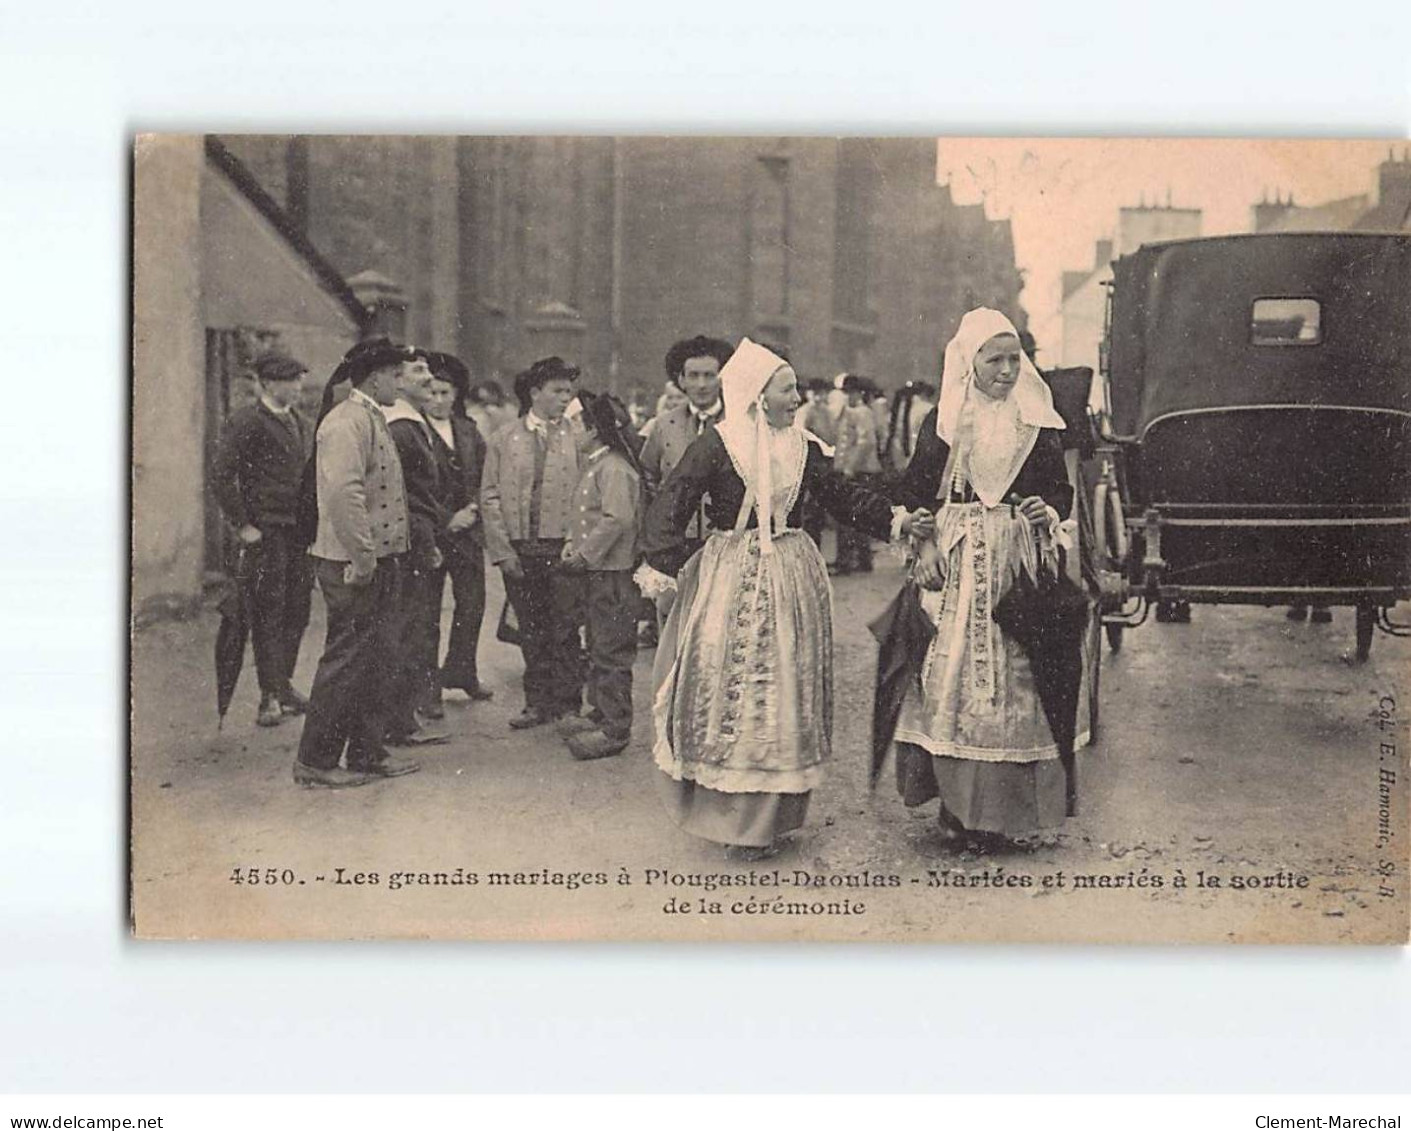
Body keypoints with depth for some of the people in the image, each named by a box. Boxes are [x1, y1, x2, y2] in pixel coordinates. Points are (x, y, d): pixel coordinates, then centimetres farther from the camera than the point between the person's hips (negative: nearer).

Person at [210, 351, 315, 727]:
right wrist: (243, 526, -14)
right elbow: (222, 476, -13)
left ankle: (284, 685, 22)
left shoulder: (301, 425, 16)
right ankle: (271, 696, -1)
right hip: (265, 532, -7)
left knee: (297, 612, 10)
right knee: (268, 614, -5)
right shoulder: (246, 423, -8)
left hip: (300, 532, 7)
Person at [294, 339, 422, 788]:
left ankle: (368, 753, 22)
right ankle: (314, 762, 6)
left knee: (379, 661, 14)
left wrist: (381, 553, 17)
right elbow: (343, 492, -26)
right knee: (346, 661, -3)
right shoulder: (346, 423, -16)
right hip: (353, 564, -10)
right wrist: (363, 556, -23)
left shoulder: (373, 420, 18)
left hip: (380, 561, 10)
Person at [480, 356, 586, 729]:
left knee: (565, 631, -1)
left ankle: (568, 703, 9)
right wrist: (502, 550, -3)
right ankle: (539, 702, 19)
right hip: (518, 550, 2)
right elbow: (489, 497, 5)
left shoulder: (577, 437, 3)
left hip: (563, 548, -2)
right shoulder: (504, 439, 7)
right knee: (530, 631, 9)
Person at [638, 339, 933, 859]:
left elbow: (841, 494, 15)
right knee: (729, 686, -4)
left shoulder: (800, 447, 8)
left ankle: (769, 813, 15)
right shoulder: (715, 445, -8)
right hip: (733, 579, -5)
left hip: (791, 578, 5)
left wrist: (895, 519, 7)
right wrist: (662, 566, -20)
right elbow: (671, 503, -11)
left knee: (785, 691, 7)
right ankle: (732, 812, 4)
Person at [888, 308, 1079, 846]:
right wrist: (924, 543, -9)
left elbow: (1061, 488, 11)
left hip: (1017, 562, 1)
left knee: (1012, 676, -1)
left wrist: (1049, 512, -10)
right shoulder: (942, 421, 3)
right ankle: (956, 804, 5)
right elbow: (914, 490, 4)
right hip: (954, 560, -1)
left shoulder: (1037, 422, 7)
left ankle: (999, 809, 6)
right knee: (952, 675, -3)